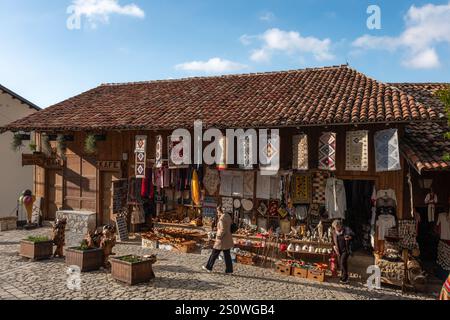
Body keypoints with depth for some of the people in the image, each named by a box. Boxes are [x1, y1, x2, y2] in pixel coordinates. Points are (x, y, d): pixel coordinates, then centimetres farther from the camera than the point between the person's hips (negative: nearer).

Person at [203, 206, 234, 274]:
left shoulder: (222, 218, -20)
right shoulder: (228, 216, 7)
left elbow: (222, 230, -23)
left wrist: (218, 237, -12)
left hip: (222, 239, -8)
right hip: (228, 239, 8)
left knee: (214, 253, 7)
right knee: (227, 254, 12)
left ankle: (209, 267, 20)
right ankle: (229, 270, 14)